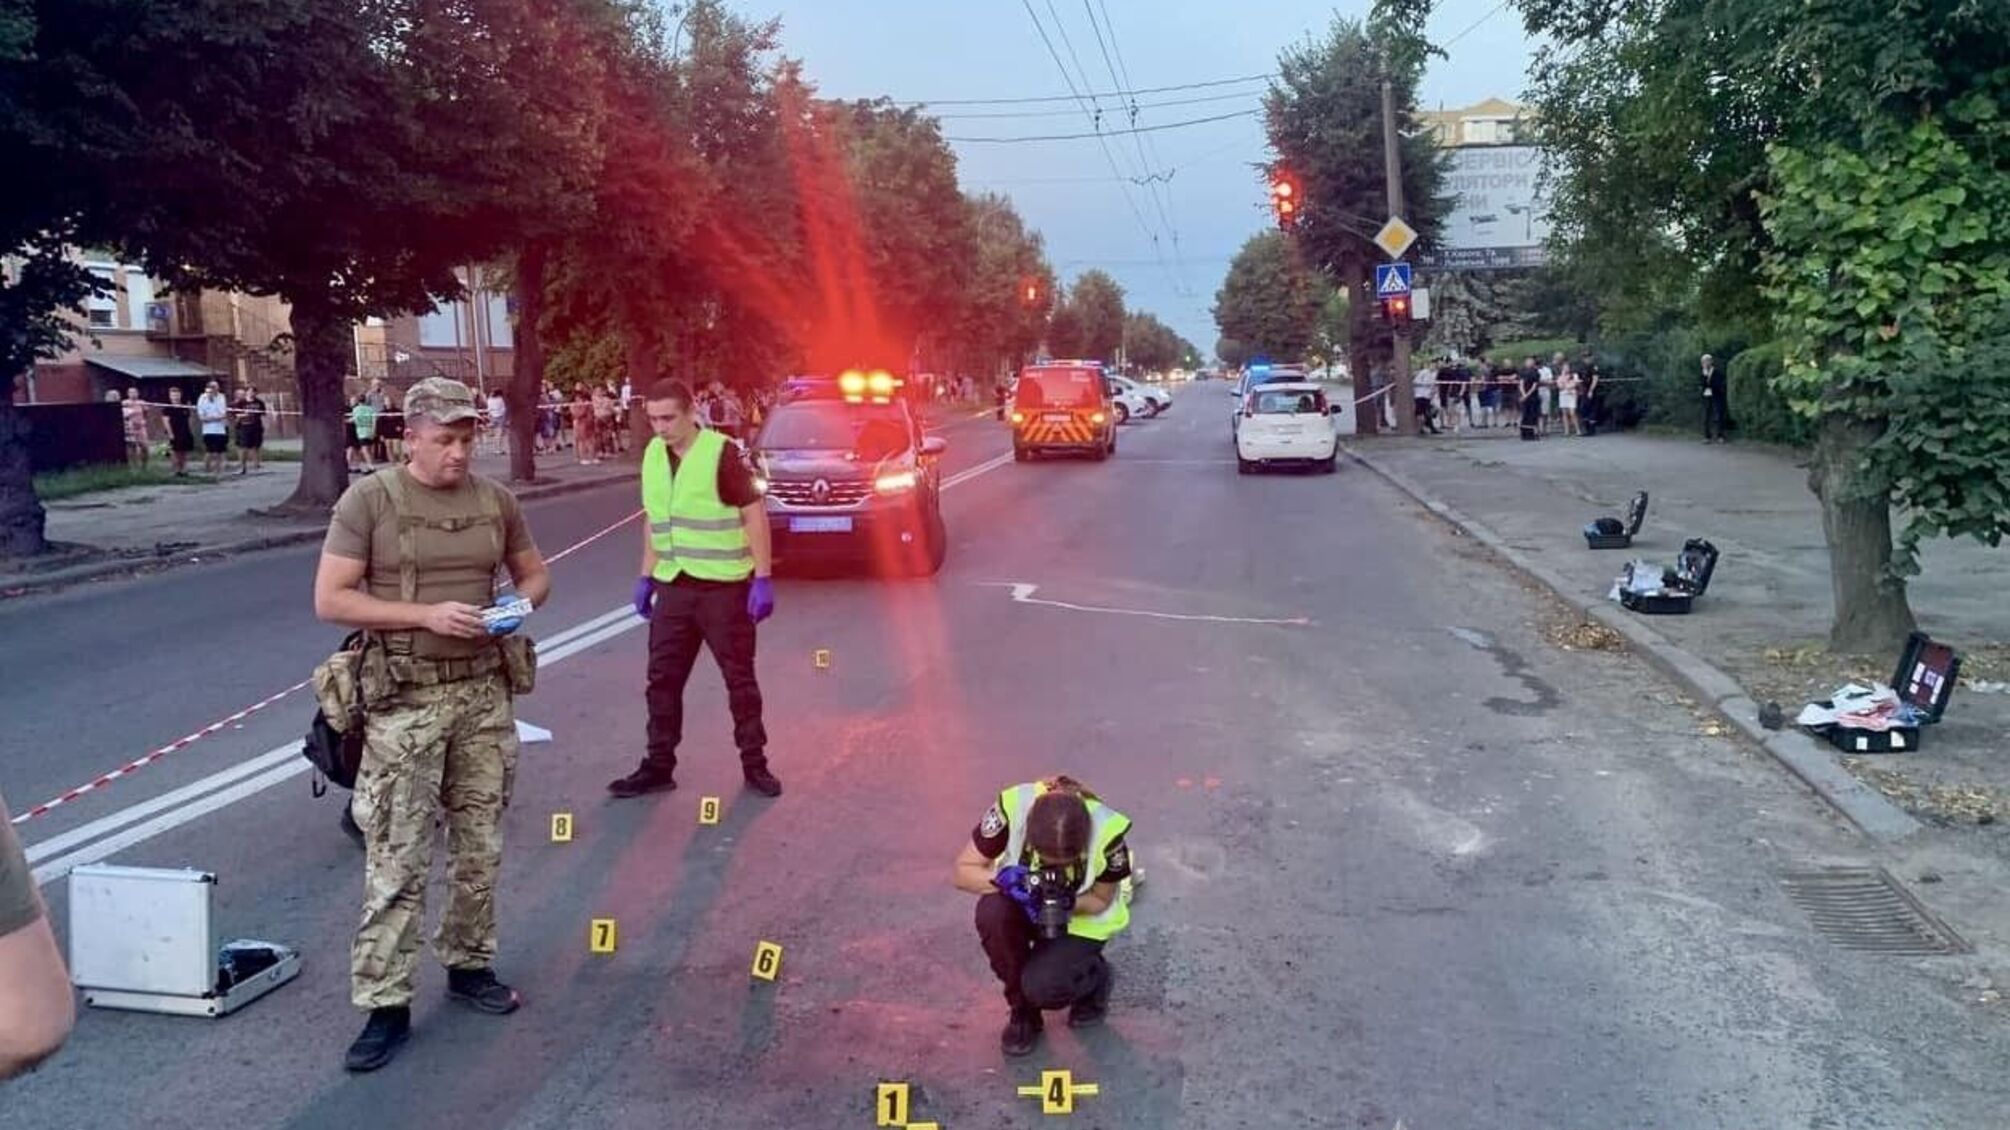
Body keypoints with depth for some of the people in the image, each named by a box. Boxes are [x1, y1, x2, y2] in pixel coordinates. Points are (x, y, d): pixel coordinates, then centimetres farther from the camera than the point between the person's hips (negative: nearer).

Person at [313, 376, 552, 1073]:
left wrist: (522, 603, -6)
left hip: (484, 692, 4)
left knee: (480, 846, 13)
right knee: (396, 860, -3)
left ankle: (469, 966, 30)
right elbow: (330, 600, -10)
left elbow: (534, 572, 18)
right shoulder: (369, 501, -7)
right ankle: (384, 1005, 5)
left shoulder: (495, 499, 6)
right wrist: (425, 614, -20)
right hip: (405, 700, -4)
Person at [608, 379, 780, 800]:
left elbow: (755, 515, -11)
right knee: (662, 679, 9)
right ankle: (658, 765, 19)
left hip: (724, 587, -5)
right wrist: (646, 577, 14)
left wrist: (763, 579, -15)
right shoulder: (653, 455, 7)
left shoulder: (721, 453, -12)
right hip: (674, 587, 6)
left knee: (739, 678, 5)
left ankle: (754, 763, 16)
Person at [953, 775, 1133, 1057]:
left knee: (1042, 987, -25)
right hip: (1023, 900, 2)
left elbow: (1100, 900, -13)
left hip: (1082, 919, -2)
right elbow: (964, 871, -18)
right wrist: (1002, 880, -39)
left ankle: (1095, 978, 12)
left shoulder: (1107, 833, -32)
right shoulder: (1012, 807, -31)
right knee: (992, 914, -33)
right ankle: (1023, 1010, -6)